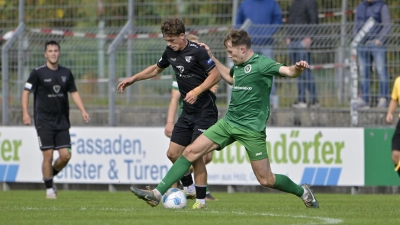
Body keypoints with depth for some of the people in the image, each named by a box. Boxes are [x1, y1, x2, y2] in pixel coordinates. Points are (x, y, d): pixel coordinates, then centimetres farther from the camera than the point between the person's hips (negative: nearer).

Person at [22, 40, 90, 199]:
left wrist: (83, 110, 6)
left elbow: (74, 93, 17)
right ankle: (49, 189, 5)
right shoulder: (38, 73, -5)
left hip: (62, 122, 4)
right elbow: (26, 92, -3)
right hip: (44, 122, -4)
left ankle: (49, 177, 23)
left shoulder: (66, 73, 8)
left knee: (65, 155, -3)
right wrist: (25, 113, -14)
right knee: (48, 155, -7)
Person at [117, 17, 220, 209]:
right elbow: (156, 69, 26)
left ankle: (201, 199, 0)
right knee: (173, 153, 5)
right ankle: (188, 188, 25)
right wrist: (133, 79, 24)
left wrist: (197, 91, -27)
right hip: (187, 112, 8)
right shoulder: (170, 52, 7)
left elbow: (215, 75, -17)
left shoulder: (197, 51, -16)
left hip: (205, 111, -8)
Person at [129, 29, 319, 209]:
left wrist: (297, 68, -47)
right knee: (190, 151, -3)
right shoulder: (238, 65, 11)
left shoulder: (261, 64, -12)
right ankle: (157, 194, -3)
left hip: (251, 129, -7)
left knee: (266, 180, -5)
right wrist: (212, 59, 33)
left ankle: (303, 192, 22)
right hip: (228, 122, 7)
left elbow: (289, 72, -25)